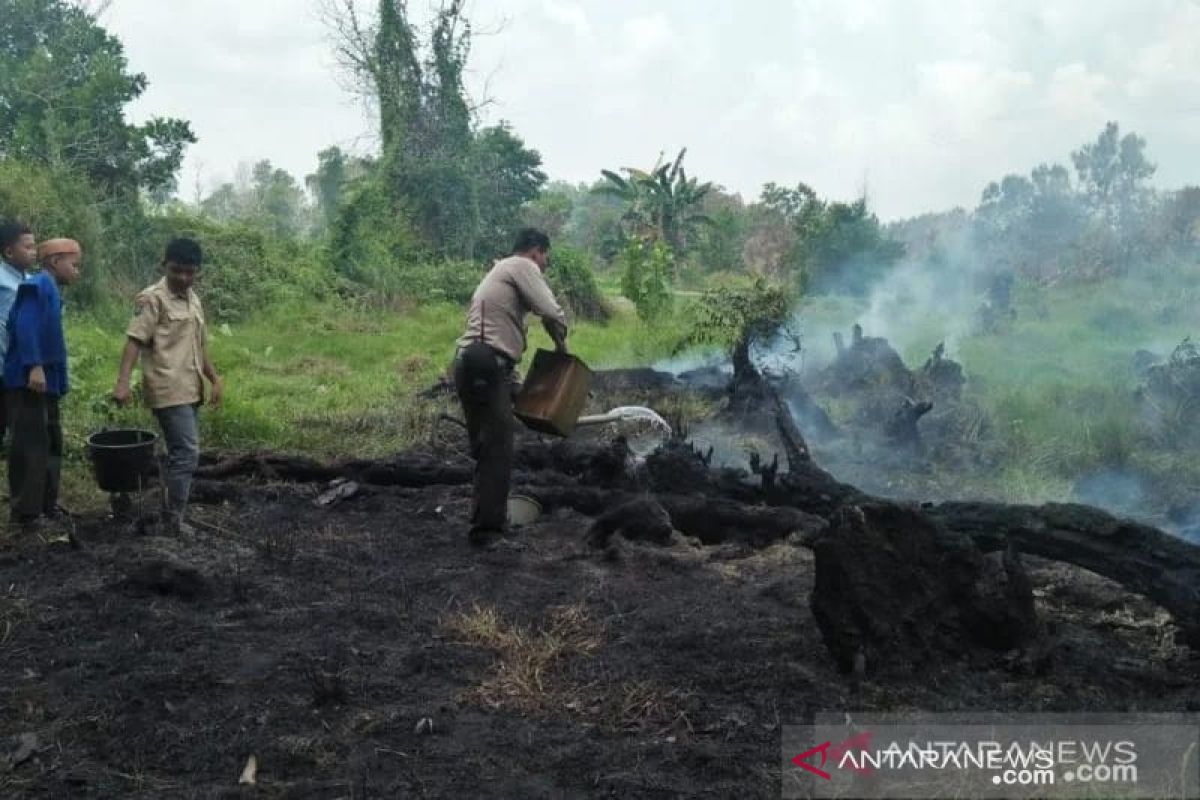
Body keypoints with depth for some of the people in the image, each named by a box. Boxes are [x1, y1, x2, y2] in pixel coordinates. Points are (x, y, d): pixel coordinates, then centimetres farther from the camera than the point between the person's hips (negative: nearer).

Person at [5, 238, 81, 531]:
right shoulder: (38, 285, -10)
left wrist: (59, 378, 19)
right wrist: (34, 366, -28)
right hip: (29, 380, -10)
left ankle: (46, 506, 23)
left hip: (45, 381, 10)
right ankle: (26, 512, -1)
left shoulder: (50, 289, 18)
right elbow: (25, 326, -21)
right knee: (31, 446, -6)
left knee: (51, 444, 14)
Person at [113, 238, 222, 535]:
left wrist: (215, 379, 17)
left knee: (182, 453, 12)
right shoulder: (153, 298, -9)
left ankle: (173, 514, 20)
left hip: (190, 391, 9)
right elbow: (134, 341, -17)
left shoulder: (193, 300, 16)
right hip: (169, 391, -8)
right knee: (186, 453, -11)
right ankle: (174, 519, -3)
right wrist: (123, 382, -26)